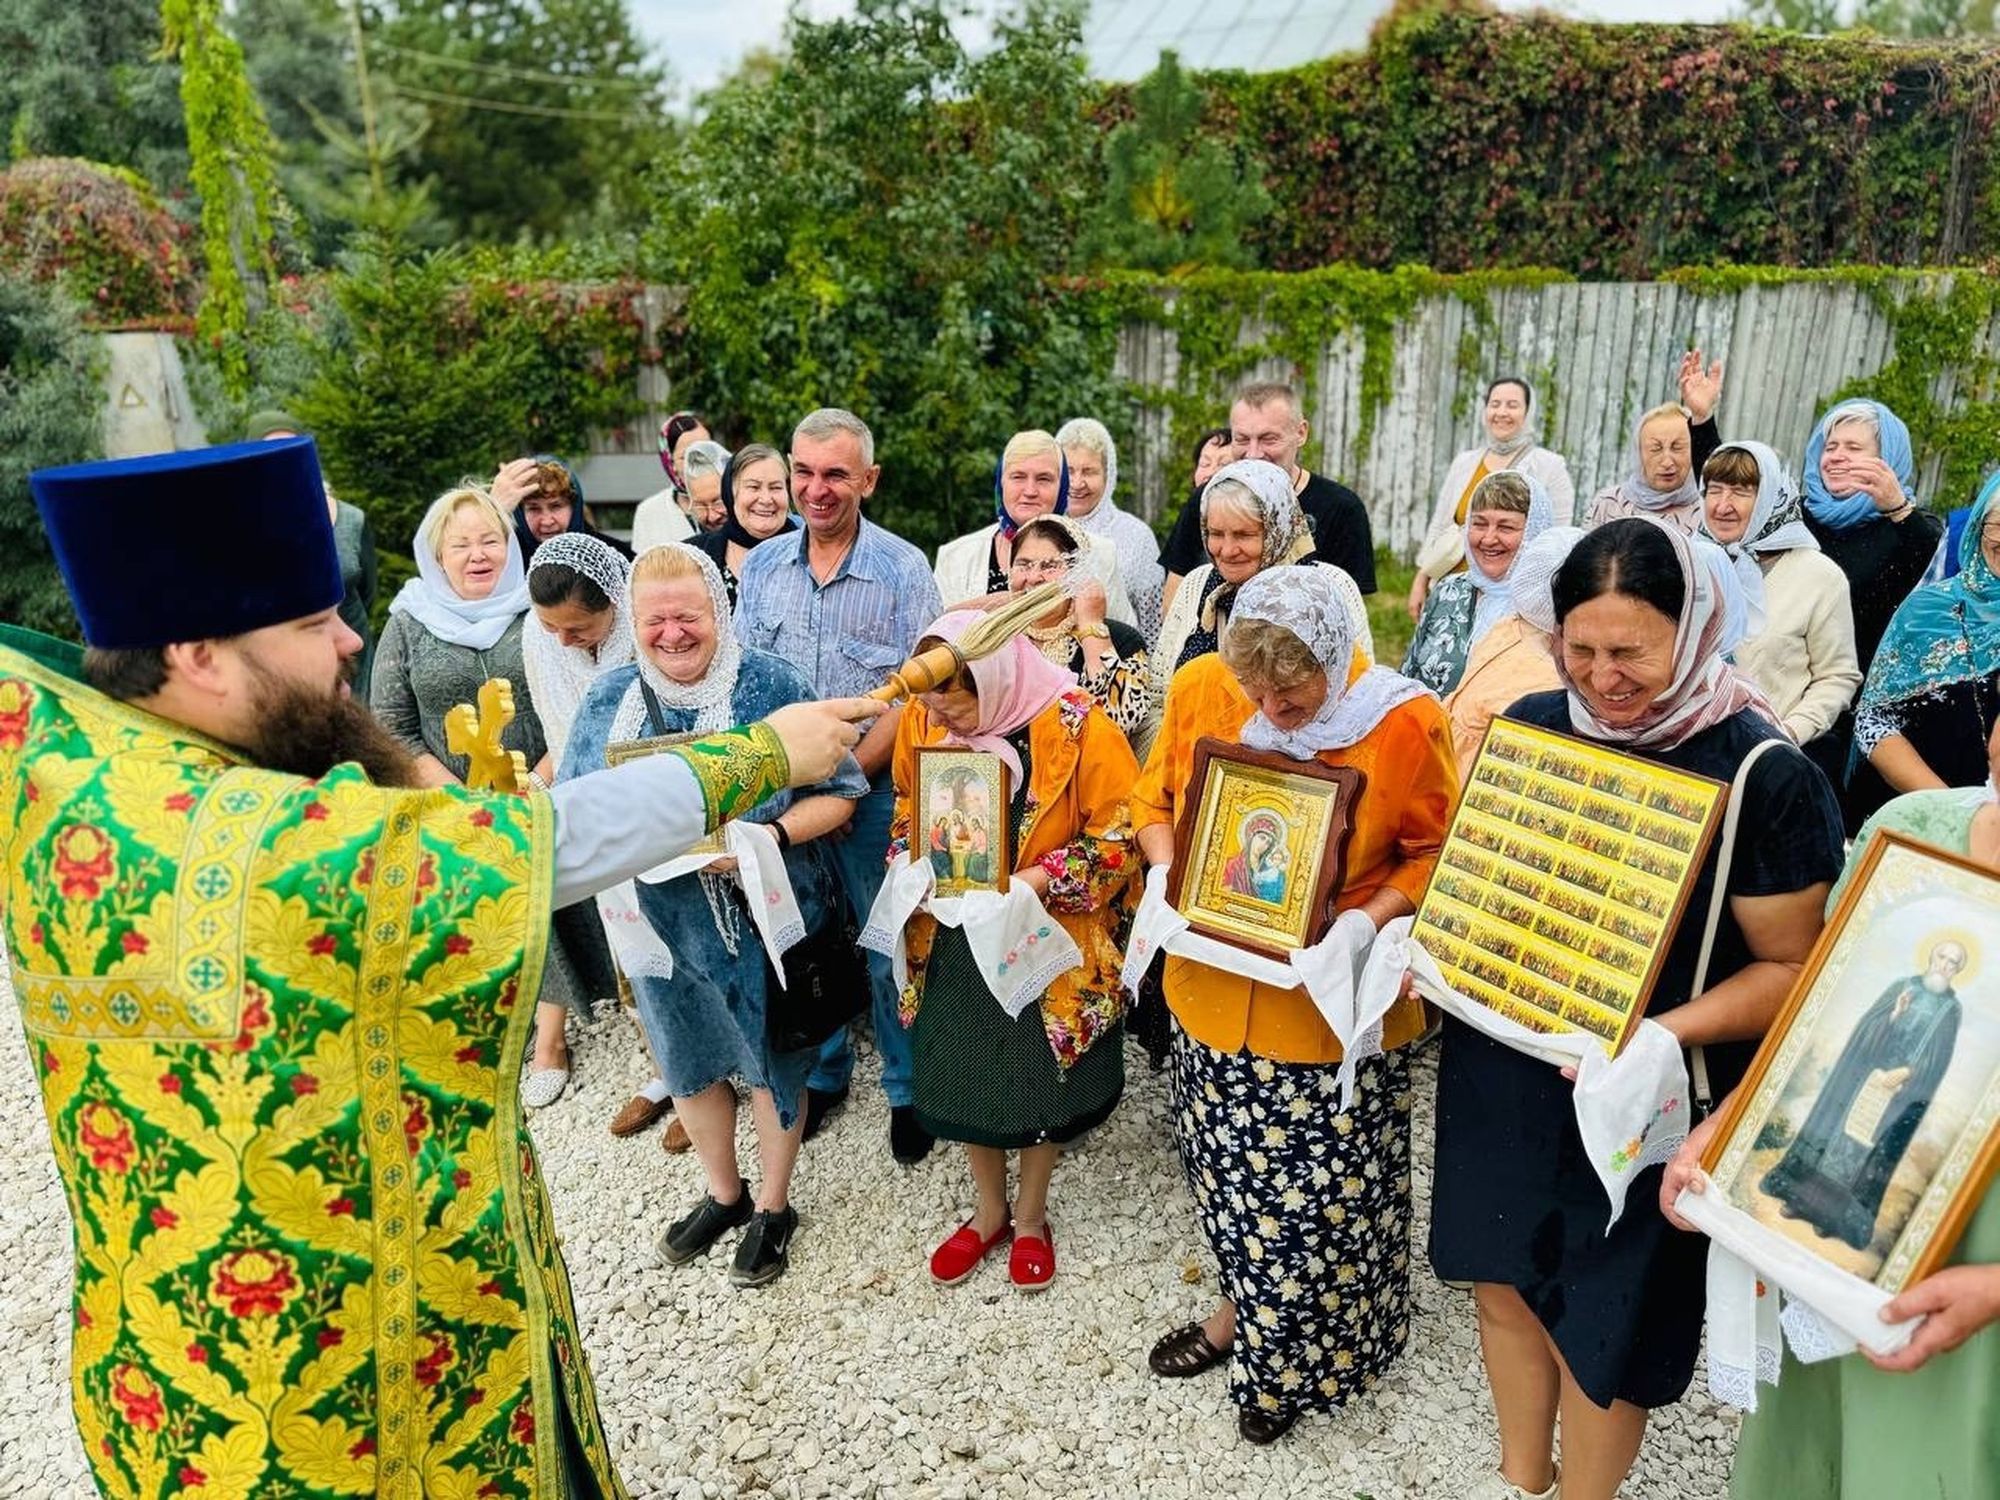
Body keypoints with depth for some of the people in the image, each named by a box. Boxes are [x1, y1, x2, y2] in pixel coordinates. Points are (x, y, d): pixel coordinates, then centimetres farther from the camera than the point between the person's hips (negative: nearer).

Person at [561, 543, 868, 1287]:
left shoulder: (774, 686, -14)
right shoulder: (612, 697, -3)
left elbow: (837, 794, -12)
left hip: (769, 916, -4)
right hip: (664, 919, 4)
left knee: (772, 1063, 15)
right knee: (688, 1062, 21)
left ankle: (773, 1207, 40)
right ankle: (724, 1194, 48)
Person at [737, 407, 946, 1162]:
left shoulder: (904, 569, -8)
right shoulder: (760, 567, 4)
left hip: (875, 791, -3)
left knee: (888, 949, 6)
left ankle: (908, 1089, 26)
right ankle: (821, 1073, 36)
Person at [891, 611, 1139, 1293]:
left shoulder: (1076, 725, -20)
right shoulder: (922, 719, -7)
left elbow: (1122, 832, -16)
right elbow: (905, 812, 9)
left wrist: (1039, 880, -25)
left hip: (1047, 942, -3)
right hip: (953, 940, 4)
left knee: (1041, 1083, 14)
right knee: (962, 1078, 16)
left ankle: (1030, 1219, 40)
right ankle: (989, 1213, 42)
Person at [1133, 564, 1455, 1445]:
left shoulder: (1403, 722, -18)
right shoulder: (1199, 688, -9)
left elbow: (1438, 853, -6)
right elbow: (1153, 797, 5)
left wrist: (1373, 919, -22)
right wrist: (1168, 871, -14)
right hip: (1214, 992, 4)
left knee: (1321, 1194, 11)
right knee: (1231, 1169, 22)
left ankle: (1296, 1359, 38)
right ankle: (1249, 1305, 49)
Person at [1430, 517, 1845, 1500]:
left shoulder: (1766, 778, -17)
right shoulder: (1531, 727, -3)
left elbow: (1791, 968, -12)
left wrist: (1664, 1036, -26)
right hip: (1497, 1069, 5)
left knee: (1605, 1317, 13)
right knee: (1503, 1281, 20)